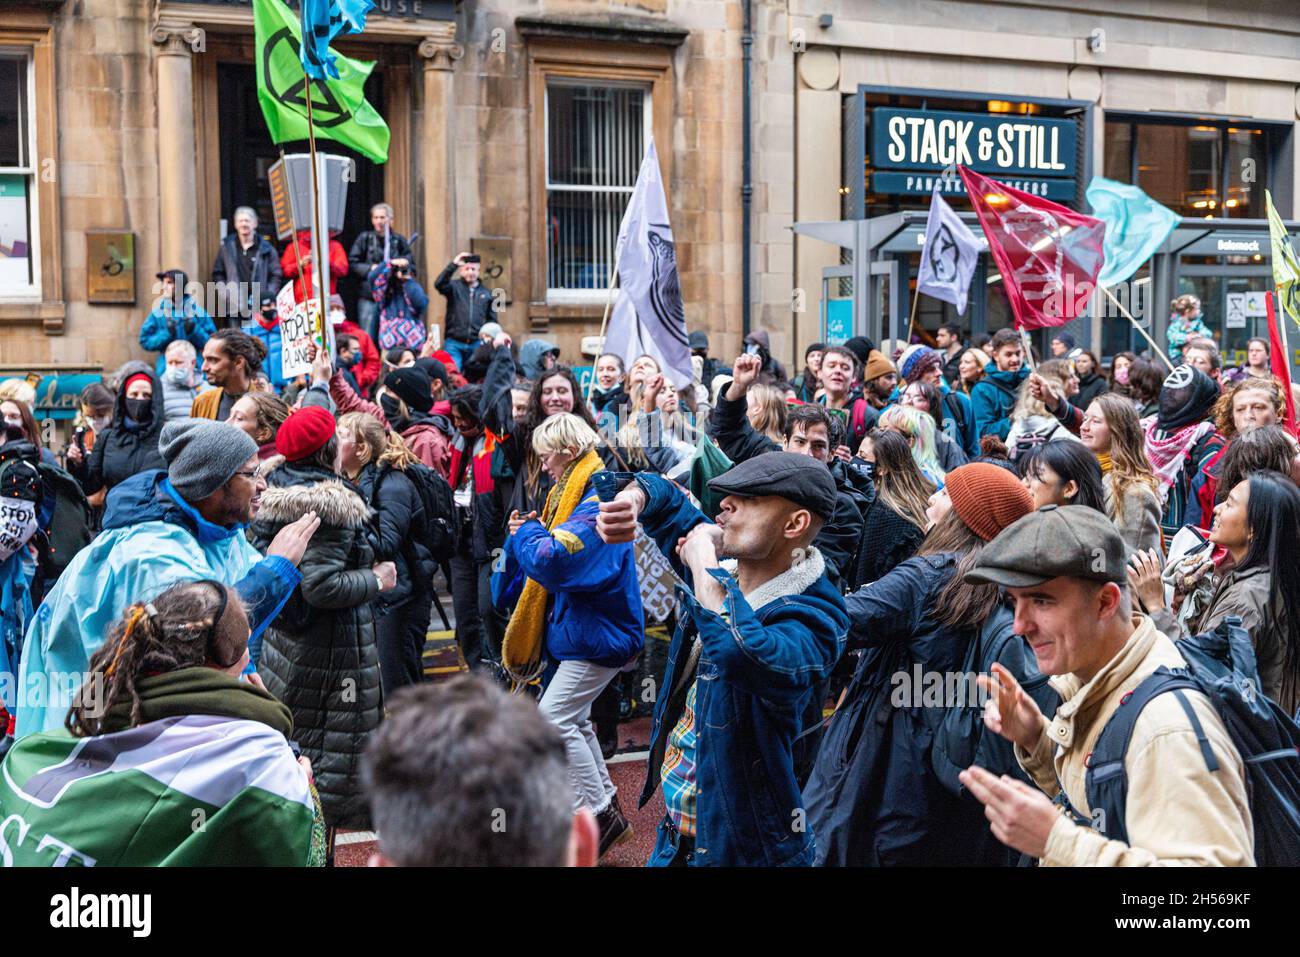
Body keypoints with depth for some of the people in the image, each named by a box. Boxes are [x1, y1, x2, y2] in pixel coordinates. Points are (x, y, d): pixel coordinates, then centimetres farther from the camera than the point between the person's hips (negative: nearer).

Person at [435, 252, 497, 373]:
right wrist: (453, 264, -20)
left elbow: (492, 319, 15)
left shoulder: (487, 292, 13)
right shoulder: (454, 287, 6)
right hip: (454, 343, -2)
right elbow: (439, 284, -16)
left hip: (477, 344, 2)